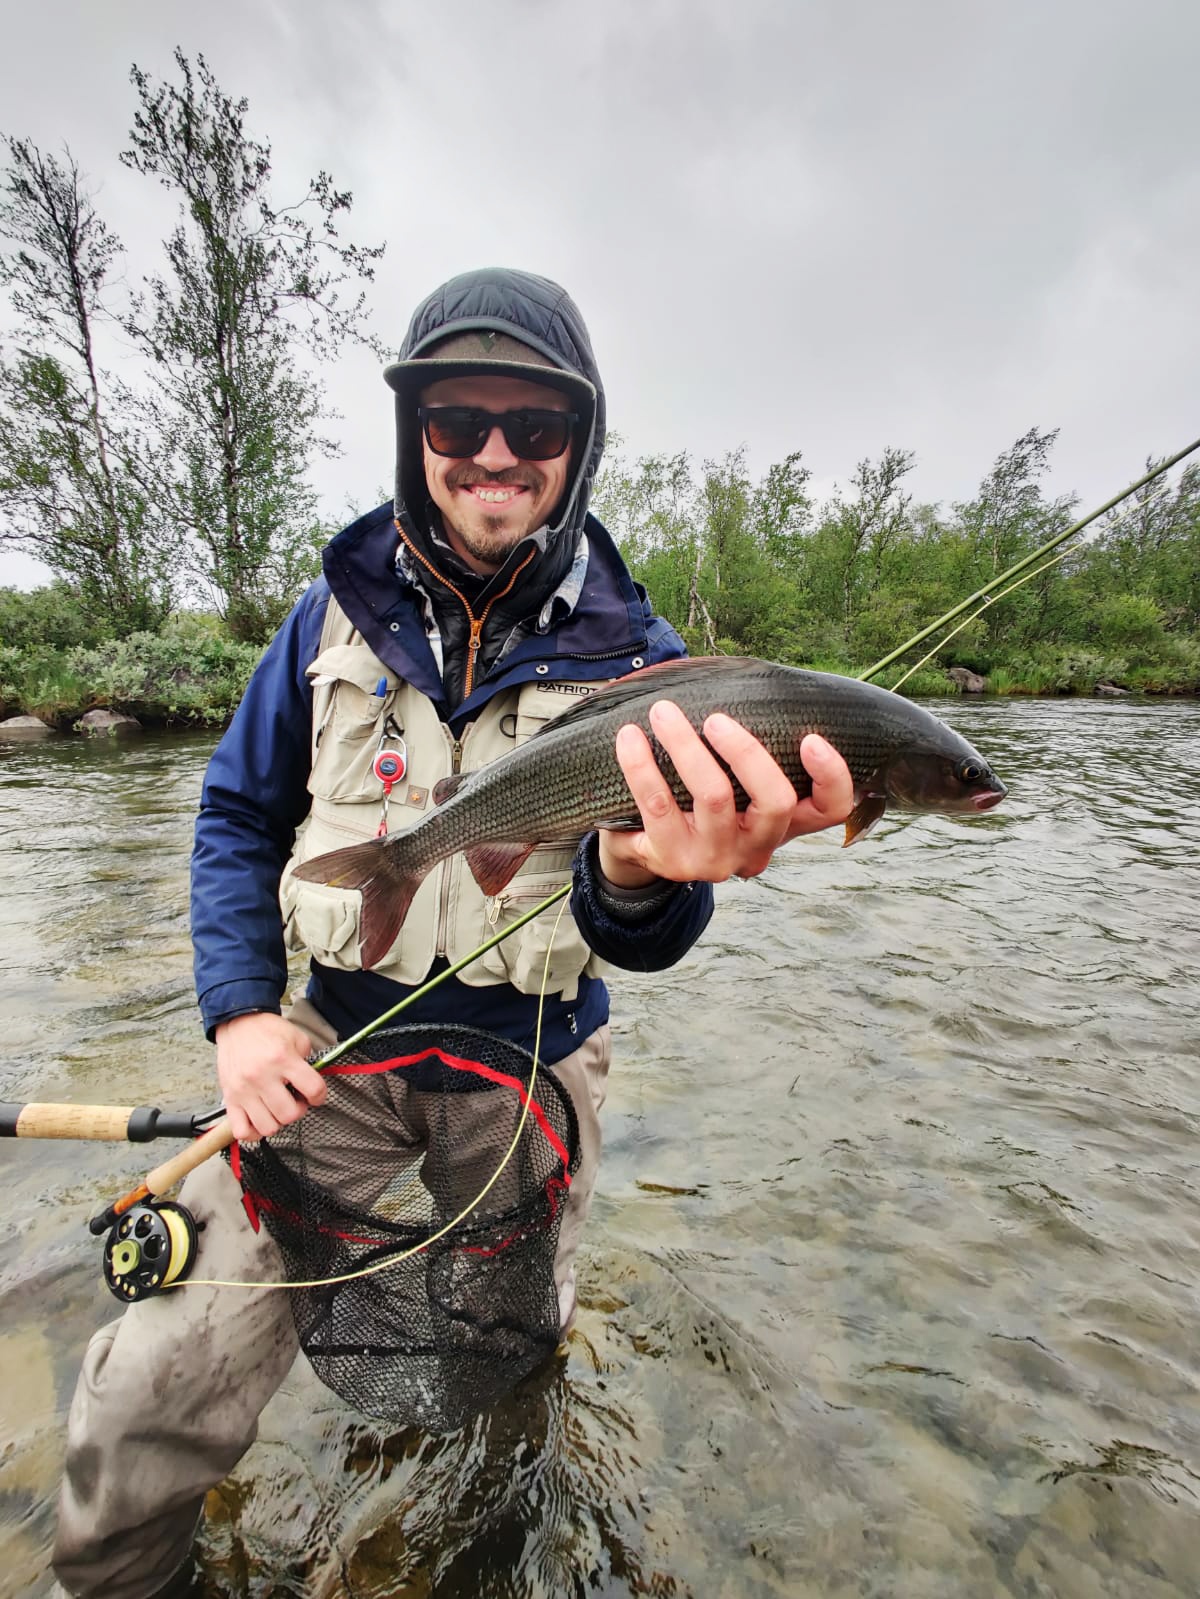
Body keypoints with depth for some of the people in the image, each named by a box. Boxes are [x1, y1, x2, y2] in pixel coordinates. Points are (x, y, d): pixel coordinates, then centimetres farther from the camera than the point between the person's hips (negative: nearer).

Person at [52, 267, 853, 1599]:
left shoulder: (634, 656, -9)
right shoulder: (337, 613, -2)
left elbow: (636, 940, -14)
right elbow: (239, 815, 4)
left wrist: (644, 875, -39)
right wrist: (240, 1012, -9)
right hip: (321, 1051, 1)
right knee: (142, 1416, -4)